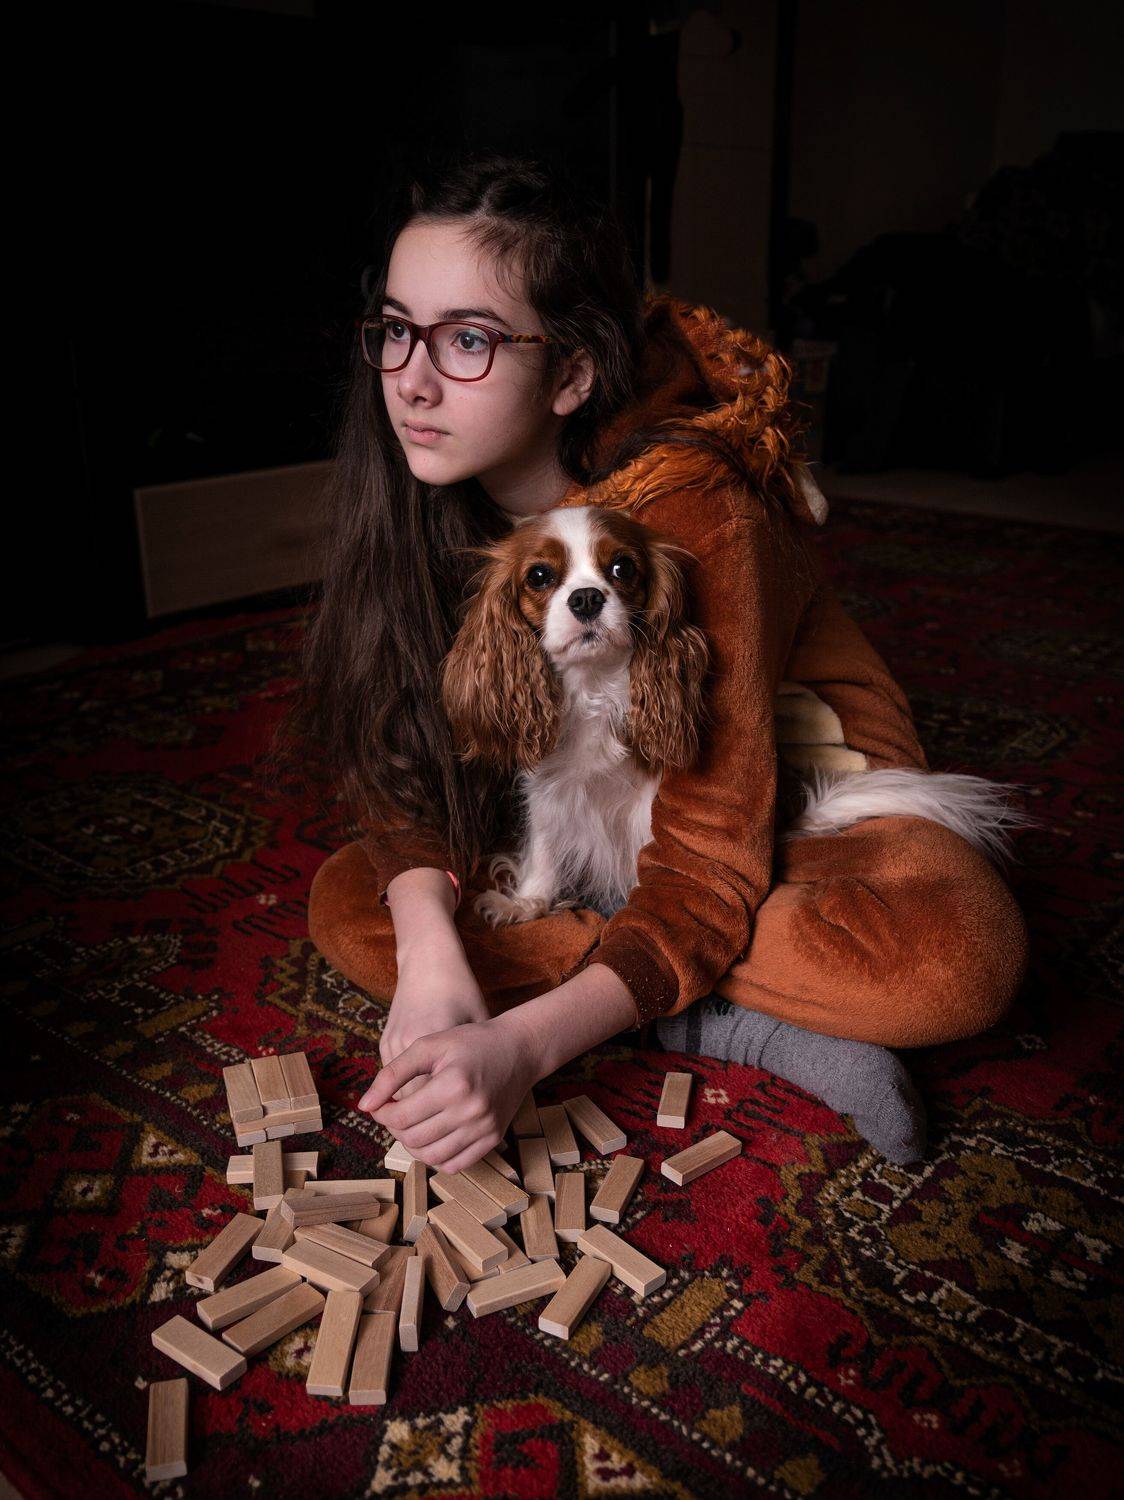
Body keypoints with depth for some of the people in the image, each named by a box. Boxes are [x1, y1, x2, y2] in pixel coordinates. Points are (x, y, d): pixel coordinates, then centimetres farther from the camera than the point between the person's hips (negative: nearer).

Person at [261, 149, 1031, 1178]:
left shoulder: (687, 512, -30)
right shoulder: (424, 495, -12)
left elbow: (710, 869, -30)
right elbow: (394, 765, -13)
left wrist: (524, 1043, -43)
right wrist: (427, 944, -33)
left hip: (798, 804, -5)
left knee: (963, 951, -35)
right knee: (344, 902, -17)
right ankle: (742, 1030, -21)